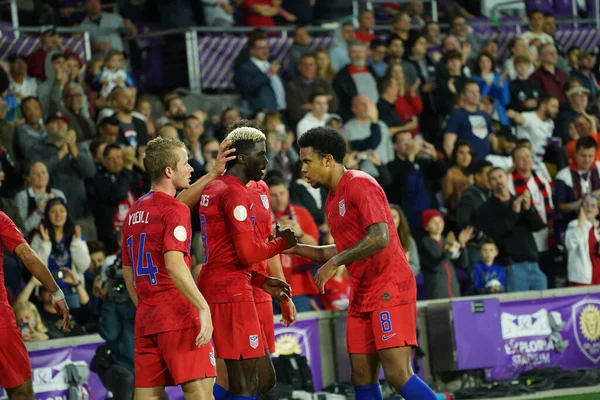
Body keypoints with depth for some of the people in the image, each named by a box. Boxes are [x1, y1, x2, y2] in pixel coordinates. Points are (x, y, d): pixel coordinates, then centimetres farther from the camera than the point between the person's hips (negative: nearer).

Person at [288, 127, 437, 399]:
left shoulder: (360, 185, -12)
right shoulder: (333, 199, 16)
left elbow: (380, 238, -23)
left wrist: (333, 264, -18)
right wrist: (297, 249, 17)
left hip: (390, 290, -9)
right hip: (362, 294, 9)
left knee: (398, 374, -16)